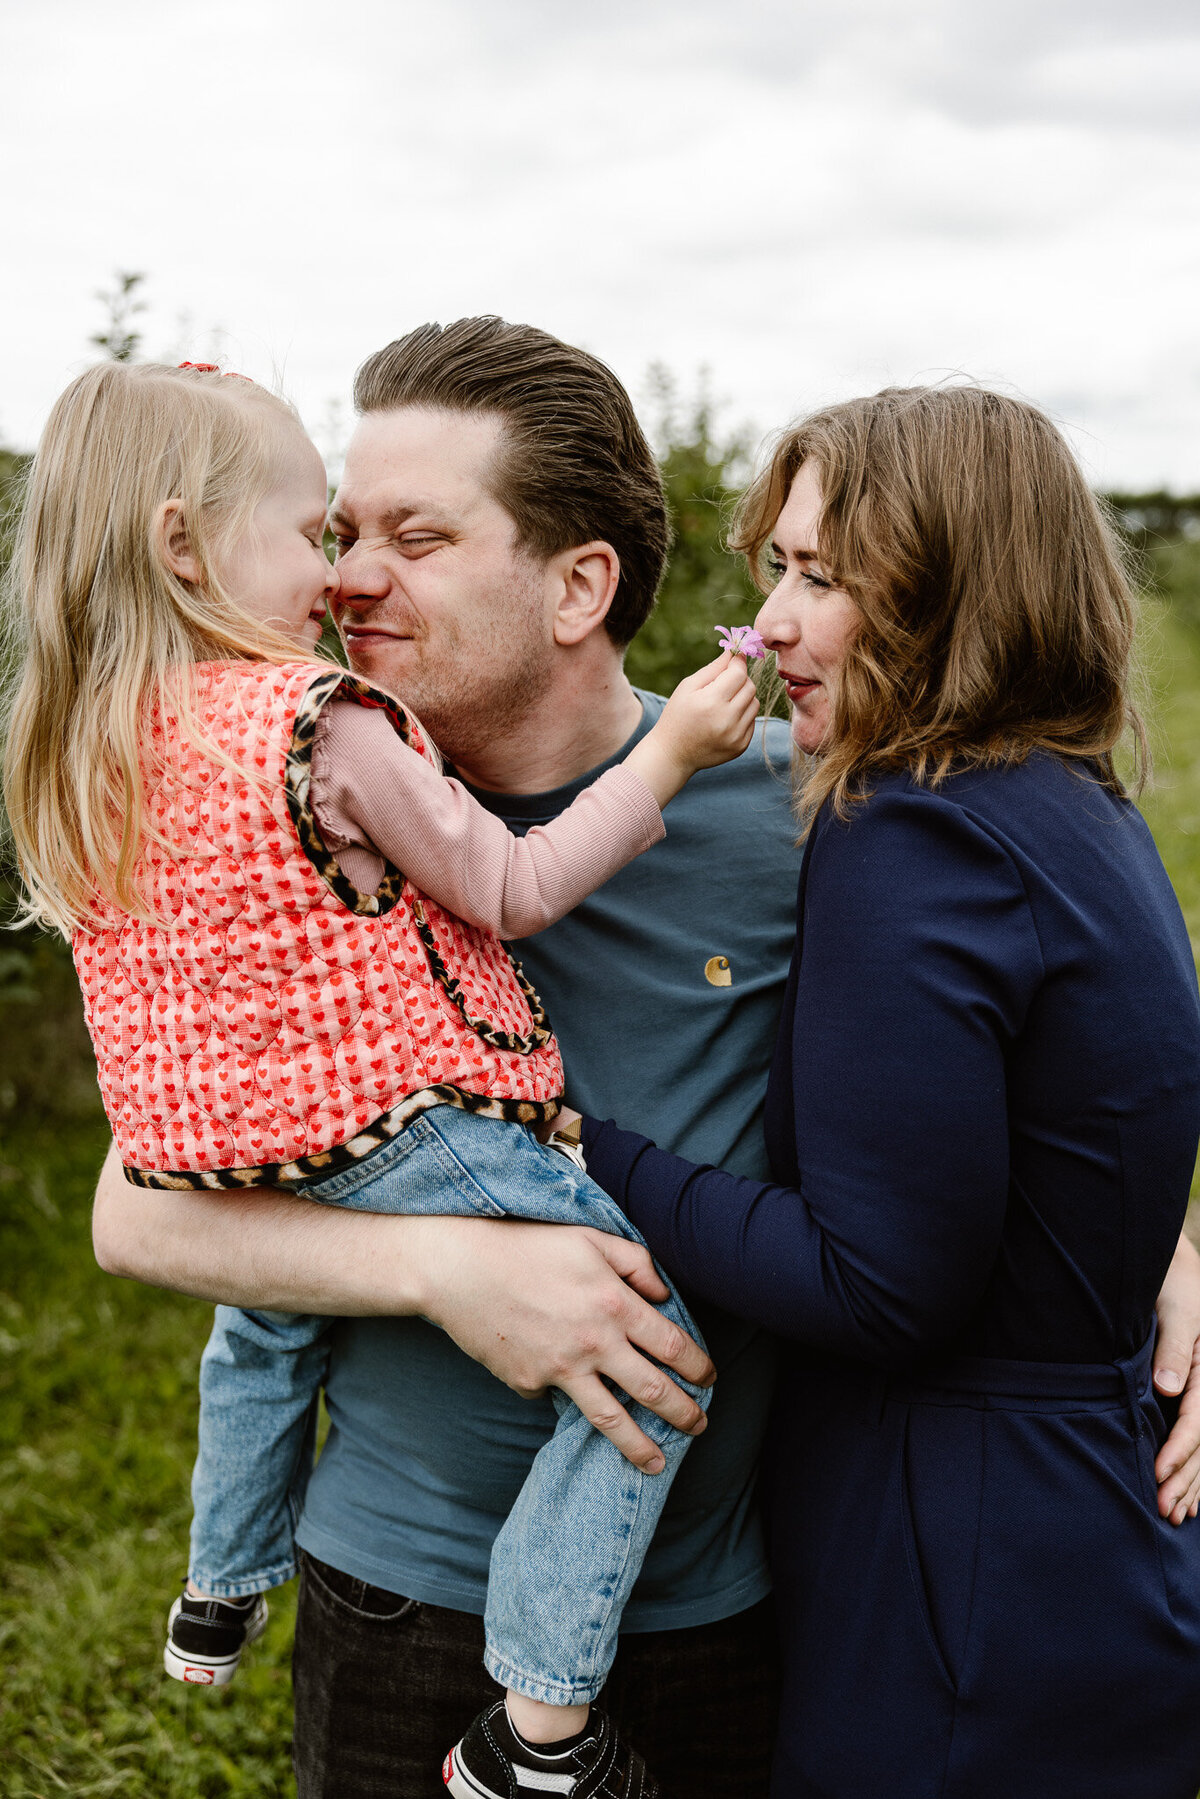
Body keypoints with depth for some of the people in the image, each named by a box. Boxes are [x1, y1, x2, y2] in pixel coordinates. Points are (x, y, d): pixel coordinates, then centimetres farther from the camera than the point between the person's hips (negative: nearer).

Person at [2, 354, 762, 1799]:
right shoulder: (324, 726, -20)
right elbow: (509, 893, -14)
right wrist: (665, 758, -9)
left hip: (227, 1163, 9)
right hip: (397, 1149, -8)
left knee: (269, 1317, 38)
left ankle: (222, 1591, 57)